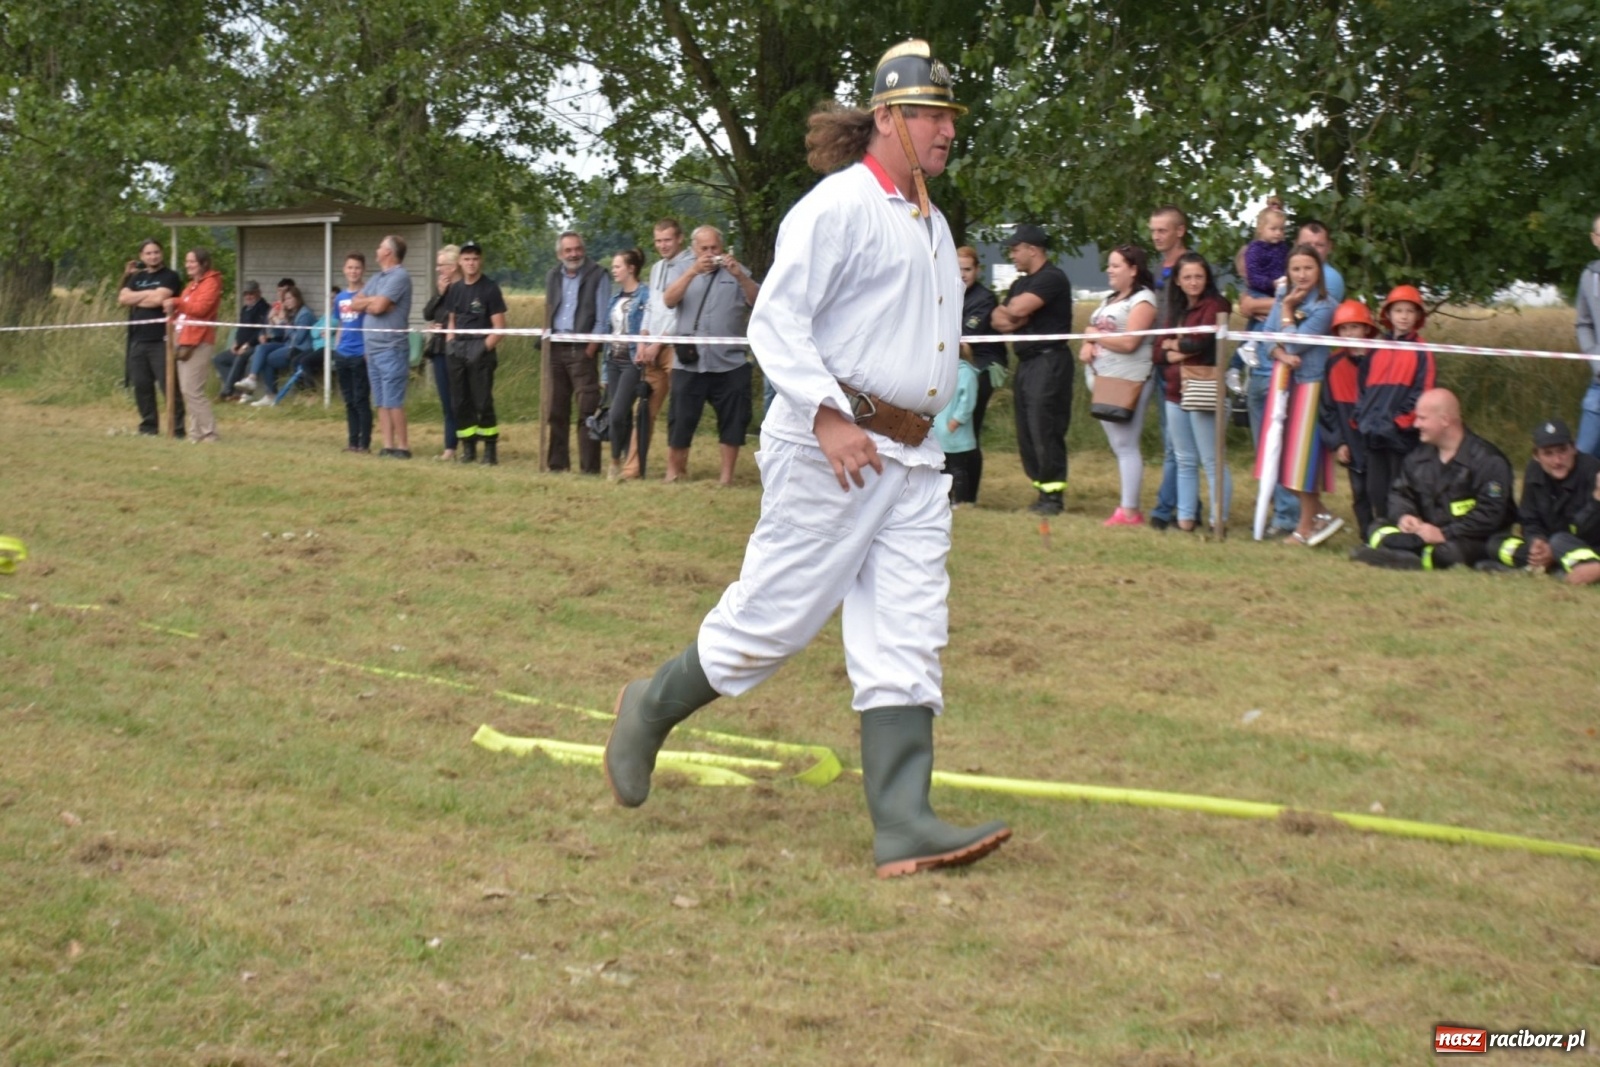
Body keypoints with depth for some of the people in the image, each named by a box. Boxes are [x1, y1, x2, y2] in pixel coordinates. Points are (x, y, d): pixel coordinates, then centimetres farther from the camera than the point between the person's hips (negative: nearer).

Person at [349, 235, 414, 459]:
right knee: (381, 402, 8)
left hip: (391, 348, -9)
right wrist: (373, 301, -4)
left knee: (393, 401, -9)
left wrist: (368, 302, 2)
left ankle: (403, 446, -5)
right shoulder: (376, 278, 17)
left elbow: (378, 306, -19)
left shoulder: (399, 277, -11)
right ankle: (388, 446, 9)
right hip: (373, 348, 9)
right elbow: (354, 304, 13)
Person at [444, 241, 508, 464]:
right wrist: (450, 341, 7)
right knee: (461, 402, 6)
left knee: (482, 402, -8)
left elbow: (499, 327, -7)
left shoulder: (490, 288, -4)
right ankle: (468, 449, 14)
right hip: (457, 352, 6)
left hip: (480, 350, -6)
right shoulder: (456, 289, 13)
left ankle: (490, 448, -2)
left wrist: (484, 348, -13)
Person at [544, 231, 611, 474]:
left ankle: (590, 466, -8)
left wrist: (590, 349, -13)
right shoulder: (553, 277, 14)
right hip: (555, 350, 5)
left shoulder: (597, 276, -2)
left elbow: (602, 319, -7)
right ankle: (556, 462, 15)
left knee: (587, 410, -8)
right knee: (555, 409, 8)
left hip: (582, 350, -5)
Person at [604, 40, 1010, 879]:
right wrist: (829, 417, -25)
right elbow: (776, 320, -16)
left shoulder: (932, 224, 19)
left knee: (907, 641, -1)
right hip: (827, 448, -8)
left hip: (912, 460, 8)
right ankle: (653, 709, 22)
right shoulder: (838, 206, -9)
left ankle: (903, 826, -5)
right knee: (775, 613, -2)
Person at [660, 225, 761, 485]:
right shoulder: (686, 272, 12)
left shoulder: (736, 271, 9)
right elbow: (669, 300, -6)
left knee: (732, 420, 2)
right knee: (681, 419, 2)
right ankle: (674, 470, 11)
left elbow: (757, 302, -5)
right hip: (689, 362, 0)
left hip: (729, 363, 0)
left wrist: (739, 275, -21)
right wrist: (692, 272, -20)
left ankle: (727, 474, 9)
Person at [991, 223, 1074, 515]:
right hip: (1025, 363, 10)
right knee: (1026, 433, 7)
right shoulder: (1020, 283, 21)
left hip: (1049, 362, -10)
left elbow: (1018, 308, -19)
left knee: (1045, 430, -11)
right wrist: (1012, 317, -9)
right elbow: (999, 318, 12)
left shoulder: (1052, 278, -9)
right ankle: (1041, 490, 12)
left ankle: (1053, 494, -9)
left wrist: (1010, 310, 2)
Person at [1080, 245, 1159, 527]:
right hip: (1104, 380, 9)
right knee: (1118, 446, 7)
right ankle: (1127, 506, 10)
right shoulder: (1110, 299, 20)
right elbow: (1093, 331, 20)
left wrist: (1094, 336, -5)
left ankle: (1129, 511, -8)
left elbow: (1128, 343, -17)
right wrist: (1086, 345, -3)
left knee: (1125, 445, -9)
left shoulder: (1142, 300, -7)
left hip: (1129, 382, -9)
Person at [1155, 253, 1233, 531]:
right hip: (1174, 393, 7)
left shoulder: (1214, 305, -5)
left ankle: (1219, 519, -3)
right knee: (1185, 461, 11)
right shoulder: (1175, 310, 16)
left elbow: (1201, 342, -16)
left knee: (1212, 461, -4)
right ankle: (1185, 517, 15)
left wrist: (1173, 344, 1)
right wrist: (1176, 354, -8)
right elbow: (1159, 353, 11)